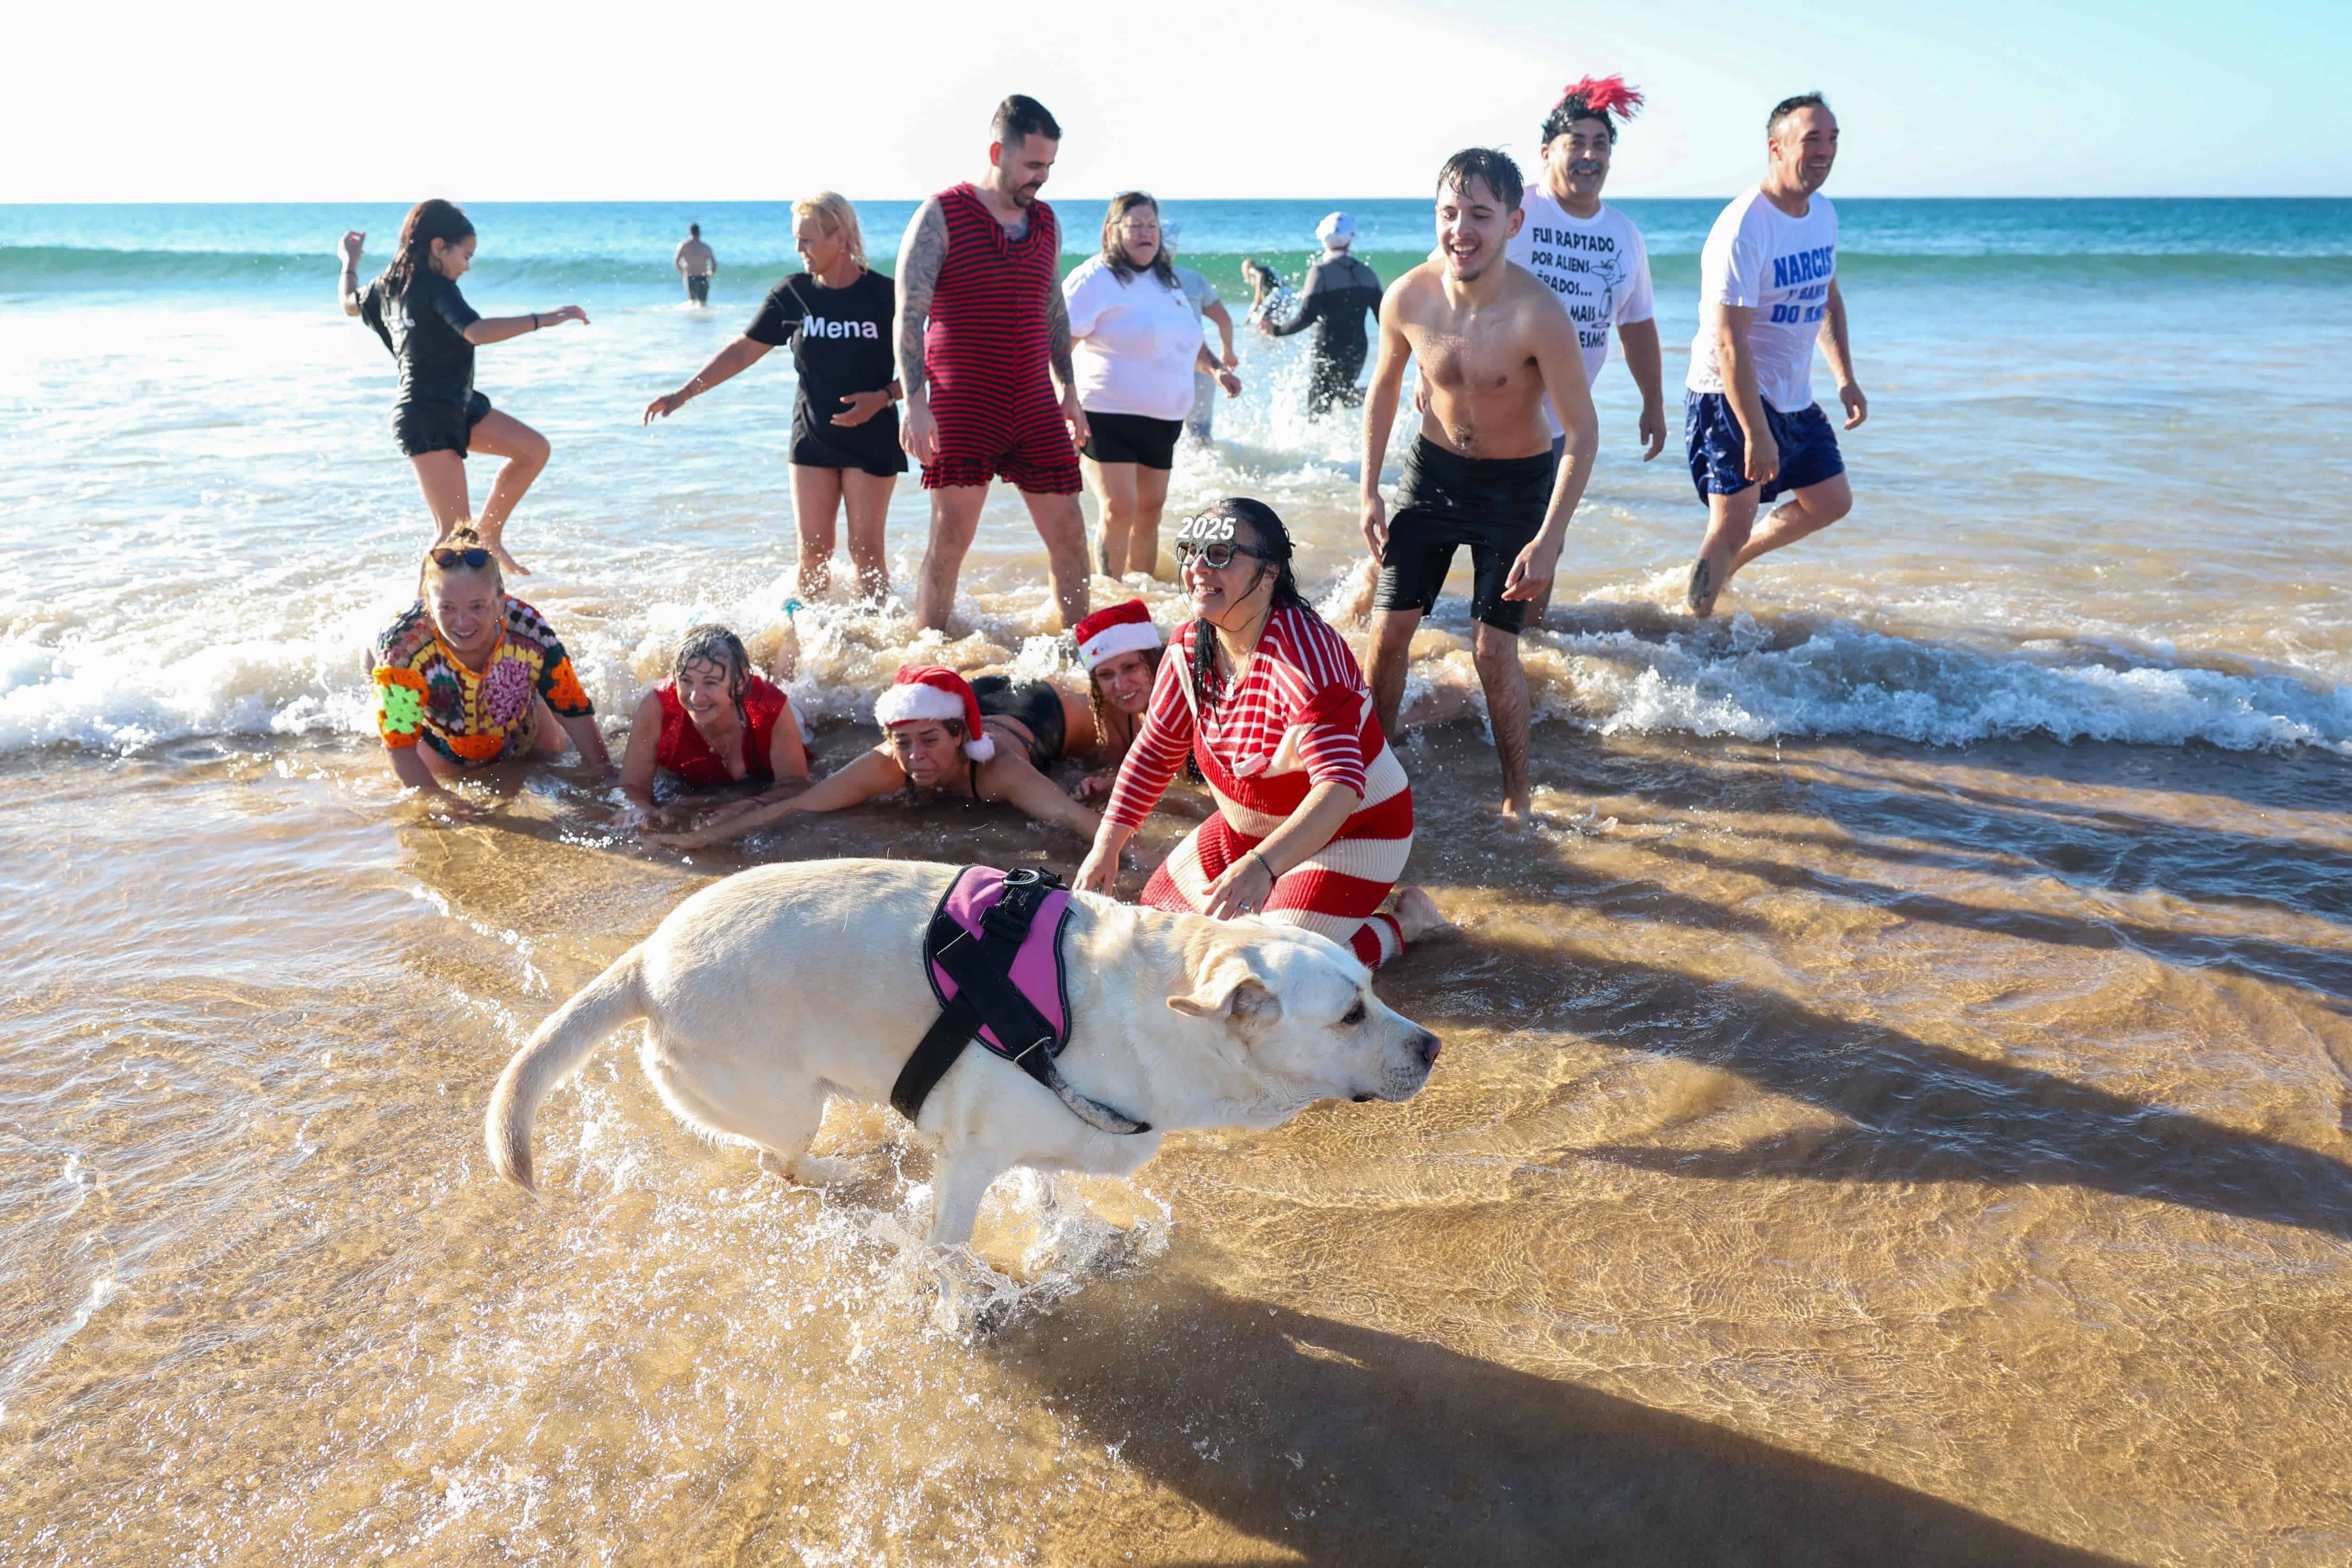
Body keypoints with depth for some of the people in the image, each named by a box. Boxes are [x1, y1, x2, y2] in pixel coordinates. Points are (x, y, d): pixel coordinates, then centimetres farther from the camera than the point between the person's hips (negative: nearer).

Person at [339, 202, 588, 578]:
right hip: (427, 419, -10)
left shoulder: (391, 285, 12)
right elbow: (477, 331, -33)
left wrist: (351, 261, 51)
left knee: (534, 449, 6)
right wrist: (541, 320, -36)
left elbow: (350, 302, 33)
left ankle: (488, 533, 12)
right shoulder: (435, 286, -15)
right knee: (455, 531, -12)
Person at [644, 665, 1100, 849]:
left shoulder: (999, 769, -51)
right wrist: (700, 838, -53)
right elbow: (792, 807, -44)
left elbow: (1070, 814, -65)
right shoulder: (887, 766, -42)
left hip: (1034, 713, -1)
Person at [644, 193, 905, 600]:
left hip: (872, 441, -3)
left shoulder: (884, 295, -8)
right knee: (813, 551, 2)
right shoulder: (793, 295, 0)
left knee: (865, 551, -2)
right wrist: (686, 392, -2)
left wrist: (884, 397, -19)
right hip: (813, 440, 3)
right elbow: (742, 352, 4)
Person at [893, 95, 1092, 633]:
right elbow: (909, 316, -10)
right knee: (951, 537, -4)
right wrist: (916, 403, -19)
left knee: (1069, 533, 4)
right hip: (962, 406, -5)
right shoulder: (941, 216, -5)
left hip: (1036, 404, 5)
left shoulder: (1045, 221, 13)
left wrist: (1069, 392, 19)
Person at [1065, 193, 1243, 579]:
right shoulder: (1094, 279, -8)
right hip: (1108, 417, -7)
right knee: (1120, 510, -15)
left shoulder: (1168, 280, 16)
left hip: (1163, 418, 7)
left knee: (1150, 509, 11)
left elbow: (1188, 340, 29)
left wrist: (1216, 368, 12)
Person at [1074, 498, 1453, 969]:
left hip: (1350, 829, -8)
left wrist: (1262, 864, -56)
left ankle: (1405, 922, 3)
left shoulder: (1304, 653, -32)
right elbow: (1156, 749, 6)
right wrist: (1106, 847, 1)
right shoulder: (1191, 648, -8)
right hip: (1247, 827, 8)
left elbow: (1340, 785, -42)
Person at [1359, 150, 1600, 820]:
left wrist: (1548, 539, -27)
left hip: (1518, 482, -4)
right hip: (1433, 469, 4)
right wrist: (1370, 490, 2)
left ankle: (1517, 799, 13)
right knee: (1389, 628, 5)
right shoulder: (1408, 298, -16)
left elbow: (1583, 430, -22)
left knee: (1494, 650, -6)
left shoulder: (1539, 315, -28)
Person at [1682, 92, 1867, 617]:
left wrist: (1846, 378, 12)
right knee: (1732, 523, -11)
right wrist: (1756, 433, -26)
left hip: (1793, 396, 9)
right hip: (1729, 396, -8)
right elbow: (1729, 342, -25)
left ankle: (1729, 563, 32)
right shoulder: (1742, 229, -22)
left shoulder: (1824, 213, 5)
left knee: (1831, 502, 16)